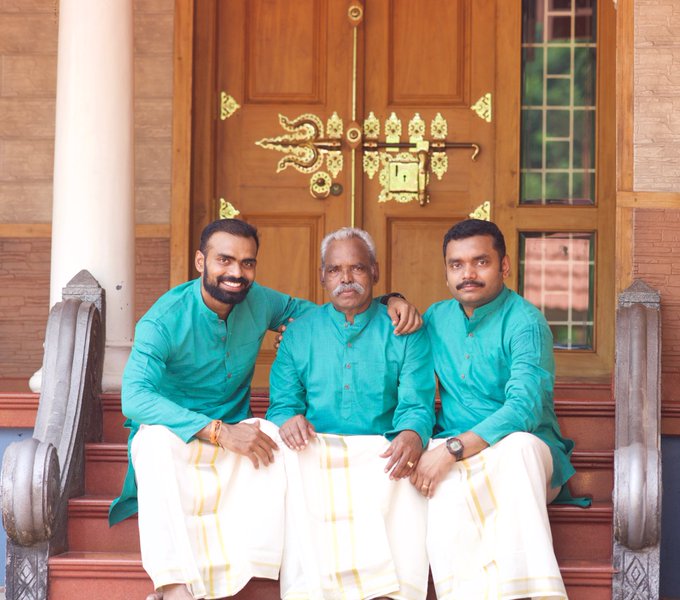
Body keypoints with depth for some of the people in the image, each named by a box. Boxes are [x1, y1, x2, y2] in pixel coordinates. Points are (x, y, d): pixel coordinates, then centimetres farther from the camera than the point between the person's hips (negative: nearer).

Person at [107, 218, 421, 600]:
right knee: (158, 441, -38)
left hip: (233, 433, 4)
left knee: (272, 438, -29)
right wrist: (219, 432, -36)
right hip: (173, 432, -4)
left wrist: (388, 301, -6)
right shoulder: (164, 320, -15)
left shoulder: (258, 302, 1)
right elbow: (135, 398, -27)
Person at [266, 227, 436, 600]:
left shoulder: (404, 332, 12)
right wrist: (288, 419, -15)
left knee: (403, 482, -35)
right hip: (316, 449, 1)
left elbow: (416, 406, 2)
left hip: (380, 450, -1)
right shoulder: (298, 333, 19)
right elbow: (282, 403, 12)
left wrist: (412, 435, -24)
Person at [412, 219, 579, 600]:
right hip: (453, 450, 4)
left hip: (524, 449, -4)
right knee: (447, 486, -33)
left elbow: (523, 410, -20)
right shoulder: (437, 318, 14)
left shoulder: (525, 322, -7)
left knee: (519, 444, -40)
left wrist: (452, 449, -29)